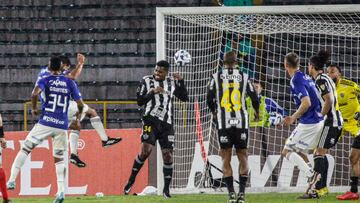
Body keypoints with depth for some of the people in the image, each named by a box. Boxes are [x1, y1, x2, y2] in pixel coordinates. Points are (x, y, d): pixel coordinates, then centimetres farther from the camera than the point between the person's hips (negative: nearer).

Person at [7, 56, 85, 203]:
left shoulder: (45, 81, 1)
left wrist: (34, 108, -3)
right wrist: (78, 116, 27)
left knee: (25, 149, 5)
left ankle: (12, 180, -8)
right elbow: (80, 104, 6)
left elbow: (34, 93, -20)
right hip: (62, 126, 3)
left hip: (45, 123, -3)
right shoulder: (70, 83, 8)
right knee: (59, 158, 12)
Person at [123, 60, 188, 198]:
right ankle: (131, 180, -4)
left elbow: (184, 98, 11)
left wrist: (181, 81, 0)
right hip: (151, 120, -3)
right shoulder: (146, 81, 4)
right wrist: (152, 92, -13)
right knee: (145, 150, -19)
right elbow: (139, 101, 1)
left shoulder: (171, 82, 12)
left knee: (167, 155, -2)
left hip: (166, 123, 3)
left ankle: (166, 189, 7)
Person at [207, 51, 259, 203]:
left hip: (224, 122, -1)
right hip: (241, 122, 1)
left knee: (226, 158, 6)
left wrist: (214, 112, 26)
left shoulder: (216, 77, 2)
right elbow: (254, 99, 7)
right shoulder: (244, 77, 4)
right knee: (242, 156, 10)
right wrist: (256, 112, 29)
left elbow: (209, 100, 4)